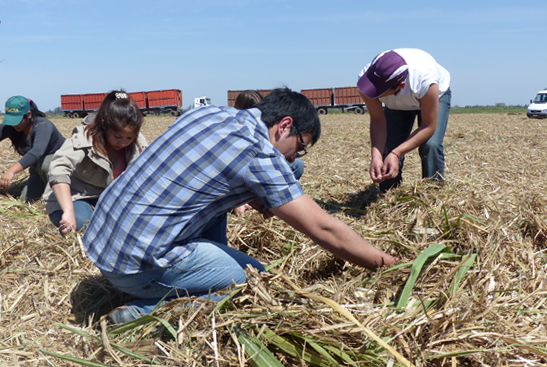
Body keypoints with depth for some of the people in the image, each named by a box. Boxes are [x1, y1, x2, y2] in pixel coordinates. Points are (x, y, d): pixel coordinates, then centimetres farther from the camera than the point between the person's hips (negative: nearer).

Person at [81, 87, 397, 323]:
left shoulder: (211, 112, 9)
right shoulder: (260, 153, -14)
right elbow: (326, 231, -11)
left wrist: (254, 199, 14)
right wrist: (385, 263, 2)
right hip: (137, 264, -9)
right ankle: (150, 311, -7)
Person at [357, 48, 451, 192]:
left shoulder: (425, 80, -45)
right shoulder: (366, 77, -36)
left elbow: (429, 126, -31)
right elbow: (378, 120, -24)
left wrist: (396, 154, -40)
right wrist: (376, 156, -38)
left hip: (436, 96, -3)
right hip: (397, 104, 3)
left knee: (430, 145, -25)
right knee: (386, 149, -11)